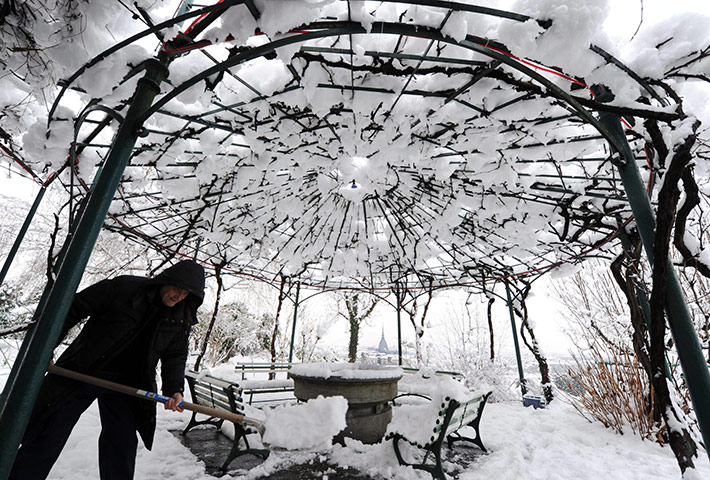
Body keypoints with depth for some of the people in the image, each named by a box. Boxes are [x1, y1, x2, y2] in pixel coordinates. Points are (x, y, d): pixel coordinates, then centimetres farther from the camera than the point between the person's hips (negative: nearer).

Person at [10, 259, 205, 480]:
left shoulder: (181, 321, -7)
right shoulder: (123, 287, -19)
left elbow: (175, 356, -2)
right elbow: (73, 309, -9)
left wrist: (174, 389, -16)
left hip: (124, 384, 3)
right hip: (80, 372, -2)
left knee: (123, 443, 9)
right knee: (48, 437, 7)